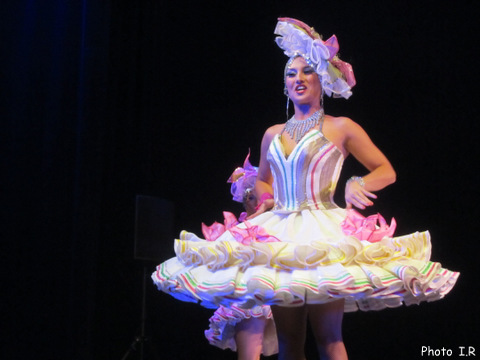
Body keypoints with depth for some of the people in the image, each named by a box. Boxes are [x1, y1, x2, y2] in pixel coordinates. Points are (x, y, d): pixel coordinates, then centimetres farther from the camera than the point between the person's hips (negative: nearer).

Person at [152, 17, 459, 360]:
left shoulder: (341, 128, 4)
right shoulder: (273, 134, 17)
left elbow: (386, 171, 7)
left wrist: (358, 184, -11)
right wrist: (265, 199, 11)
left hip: (323, 234, -5)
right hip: (280, 235, 5)